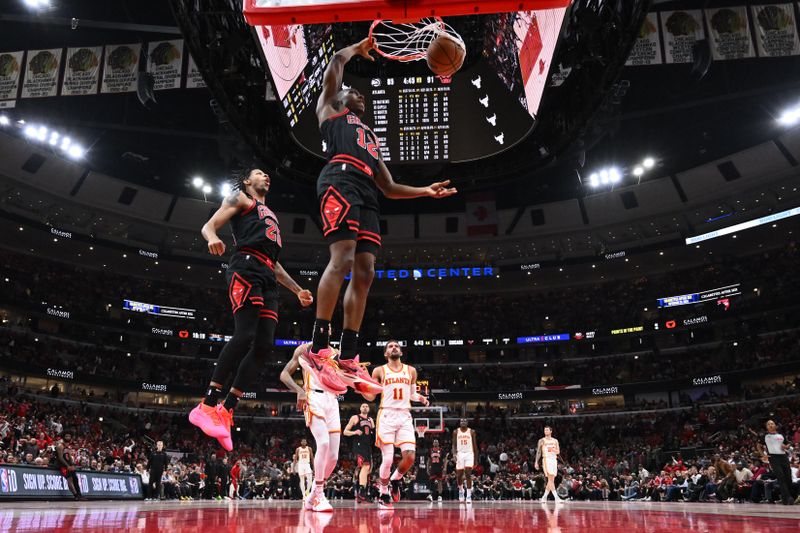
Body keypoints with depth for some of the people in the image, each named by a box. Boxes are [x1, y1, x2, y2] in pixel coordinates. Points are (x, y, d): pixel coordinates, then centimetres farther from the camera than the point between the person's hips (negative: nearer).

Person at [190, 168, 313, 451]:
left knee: (264, 345, -6)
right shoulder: (240, 198, 16)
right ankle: (207, 406, -20)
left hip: (268, 278, 8)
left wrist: (297, 290, 32)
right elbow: (209, 226, 2)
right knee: (245, 335, -23)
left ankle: (226, 411, -4)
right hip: (246, 268, -8)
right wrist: (212, 238, -23)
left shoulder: (270, 215, 37)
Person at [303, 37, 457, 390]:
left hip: (366, 194, 7)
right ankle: (318, 349, -26)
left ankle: (348, 360, -7)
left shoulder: (370, 138, 39)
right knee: (342, 259, -24)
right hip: (341, 182, -7)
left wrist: (425, 191, 25)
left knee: (364, 273, -5)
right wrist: (357, 49, 31)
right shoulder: (330, 110, 25)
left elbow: (390, 188, 35)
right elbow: (335, 63, 14)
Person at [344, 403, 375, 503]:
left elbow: (374, 433, 28)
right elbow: (345, 432, 1)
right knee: (365, 466, -27)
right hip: (358, 445, -7)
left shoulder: (371, 420, 19)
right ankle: (361, 490, -34)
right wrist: (354, 432, -18)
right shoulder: (355, 418, 3)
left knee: (368, 469, 10)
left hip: (368, 446, 7)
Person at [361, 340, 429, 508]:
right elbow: (371, 397, 6)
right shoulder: (379, 371, 6)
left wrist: (420, 398, 0)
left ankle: (395, 480, 19)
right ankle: (384, 495, 14)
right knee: (388, 459, -7)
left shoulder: (411, 370, 14)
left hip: (405, 416, 3)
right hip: (387, 415, -3)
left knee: (410, 456, -11)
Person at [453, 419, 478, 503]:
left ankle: (469, 495, -9)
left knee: (468, 474, -12)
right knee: (459, 475, 4)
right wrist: (454, 453, -14)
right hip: (460, 454, 1)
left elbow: (474, 445, 7)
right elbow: (454, 444, 3)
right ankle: (460, 490, 30)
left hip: (469, 454, -1)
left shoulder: (472, 432, 3)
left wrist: (476, 458, 5)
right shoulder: (456, 432, 4)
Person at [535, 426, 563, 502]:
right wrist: (536, 462, -2)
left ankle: (544, 497, 15)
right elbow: (538, 452, 4)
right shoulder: (542, 440, 3)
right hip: (546, 459, -5)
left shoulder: (555, 441, 12)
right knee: (551, 479, -14)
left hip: (554, 460, 5)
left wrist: (554, 450, -13)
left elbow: (558, 452, 10)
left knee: (551, 480, 5)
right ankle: (556, 497, -18)